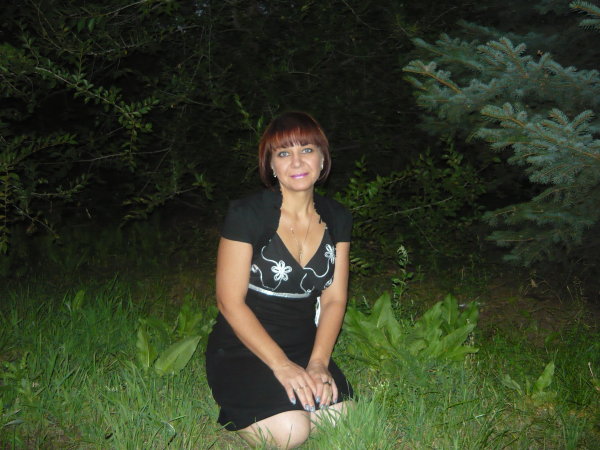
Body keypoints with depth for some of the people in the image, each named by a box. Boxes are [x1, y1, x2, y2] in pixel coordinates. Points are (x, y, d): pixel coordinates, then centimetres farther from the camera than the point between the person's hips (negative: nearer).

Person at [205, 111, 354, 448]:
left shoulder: (337, 219, 3)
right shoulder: (246, 215, -13)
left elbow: (334, 300, 3)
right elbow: (230, 302, -14)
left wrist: (317, 362, -11)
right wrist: (281, 365, -18)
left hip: (304, 347, 5)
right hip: (243, 348, -4)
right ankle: (240, 413, 8)